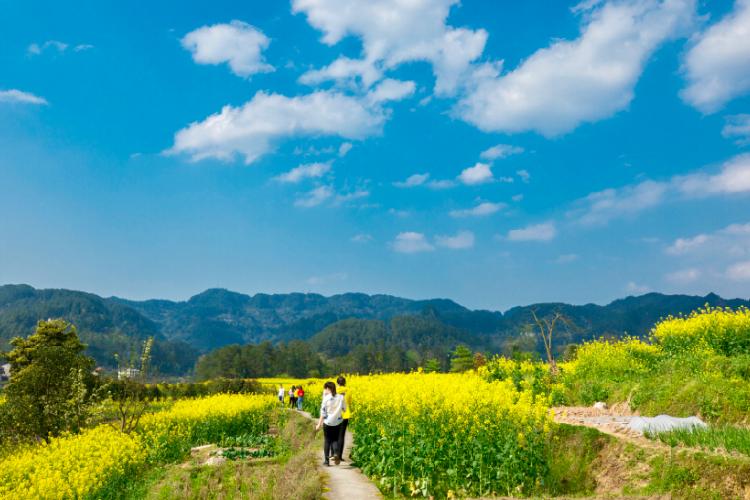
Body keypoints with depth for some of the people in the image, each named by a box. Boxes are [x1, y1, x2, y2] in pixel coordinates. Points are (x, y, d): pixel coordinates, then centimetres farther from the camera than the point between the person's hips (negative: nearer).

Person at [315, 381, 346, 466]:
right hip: (337, 422, 2)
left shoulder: (326, 398, -11)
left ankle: (326, 460, 13)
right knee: (335, 439, 15)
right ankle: (336, 453, -13)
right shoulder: (341, 397, -3)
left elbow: (323, 412, -10)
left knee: (327, 441, 11)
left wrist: (319, 424, -4)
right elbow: (344, 408, 5)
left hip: (327, 422, -2)